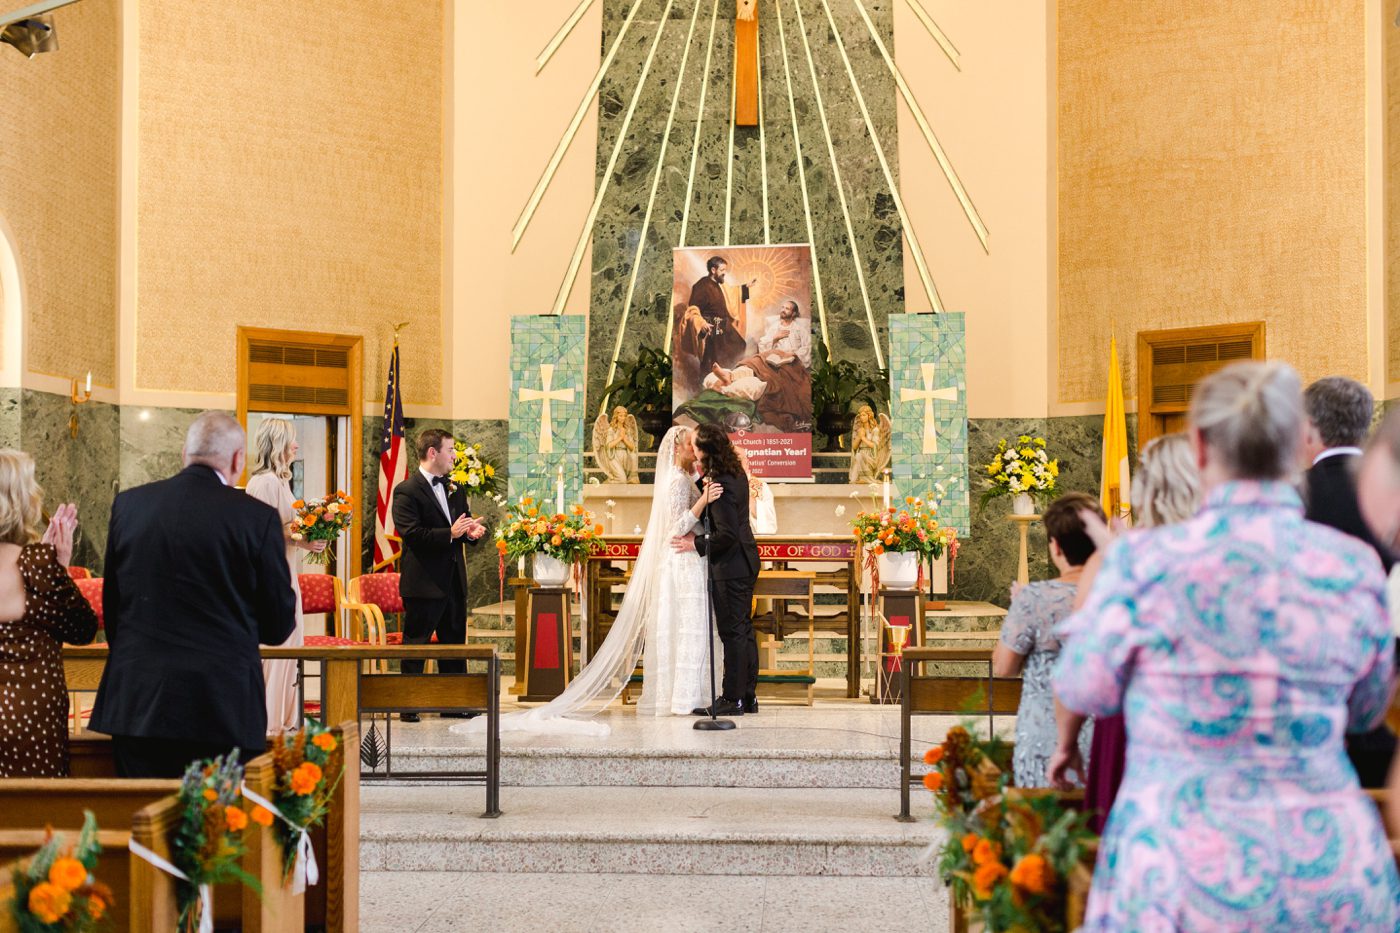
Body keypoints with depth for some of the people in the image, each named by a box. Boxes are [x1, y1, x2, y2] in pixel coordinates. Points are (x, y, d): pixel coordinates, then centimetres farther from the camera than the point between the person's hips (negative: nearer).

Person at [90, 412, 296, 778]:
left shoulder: (128, 504, 4)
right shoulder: (258, 517, -7)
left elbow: (111, 608, 11)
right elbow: (279, 627, -1)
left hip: (136, 703, 3)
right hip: (223, 706, -3)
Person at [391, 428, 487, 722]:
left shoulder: (454, 488, 15)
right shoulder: (407, 491, -10)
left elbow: (463, 523, 24)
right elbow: (410, 533, -20)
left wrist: (472, 531, 0)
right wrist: (450, 534, -27)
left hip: (454, 580, 8)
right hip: (423, 582, -8)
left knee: (454, 641, 12)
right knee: (415, 643, -1)